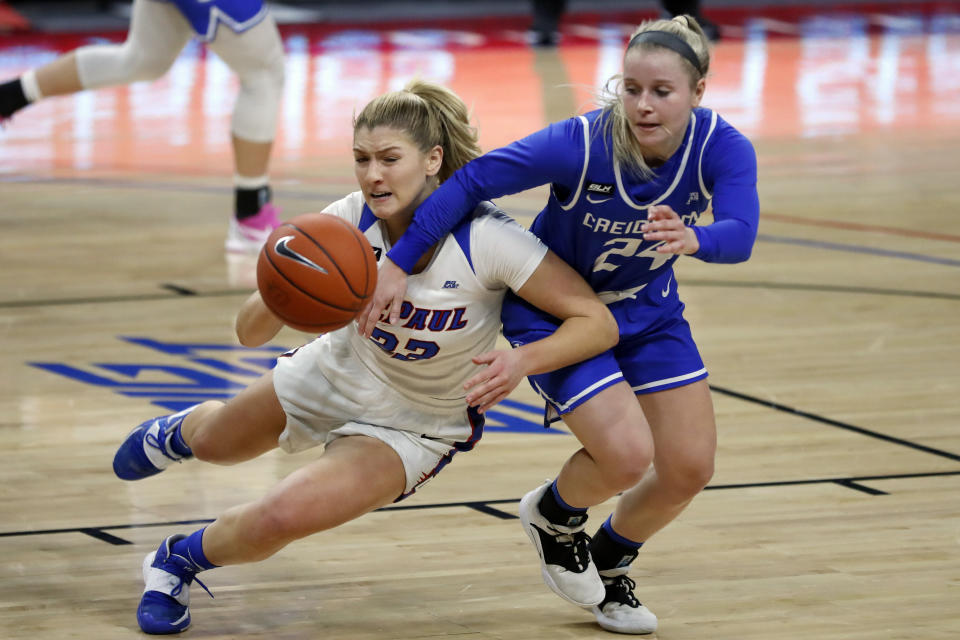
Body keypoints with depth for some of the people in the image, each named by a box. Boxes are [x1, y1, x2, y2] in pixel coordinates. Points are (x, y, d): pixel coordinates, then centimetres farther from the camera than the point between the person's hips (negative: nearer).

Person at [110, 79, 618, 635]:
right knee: (215, 443, 28)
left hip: (418, 423, -4)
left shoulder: (487, 240, -34)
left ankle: (177, 565, 11)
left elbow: (599, 322, -28)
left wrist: (523, 361, -46)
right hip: (341, 372, 4)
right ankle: (176, 434, 68)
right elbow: (250, 334, -21)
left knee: (282, 517, -22)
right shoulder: (350, 220, -25)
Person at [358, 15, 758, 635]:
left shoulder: (722, 147, -23)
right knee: (626, 455, -21)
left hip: (648, 311, 4)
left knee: (690, 468, 0)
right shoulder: (580, 143, -31)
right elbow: (472, 181, -27)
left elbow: (740, 233, -39)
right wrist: (398, 265, -30)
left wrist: (693, 239, -62)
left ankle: (609, 561, 31)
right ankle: (554, 514, 16)